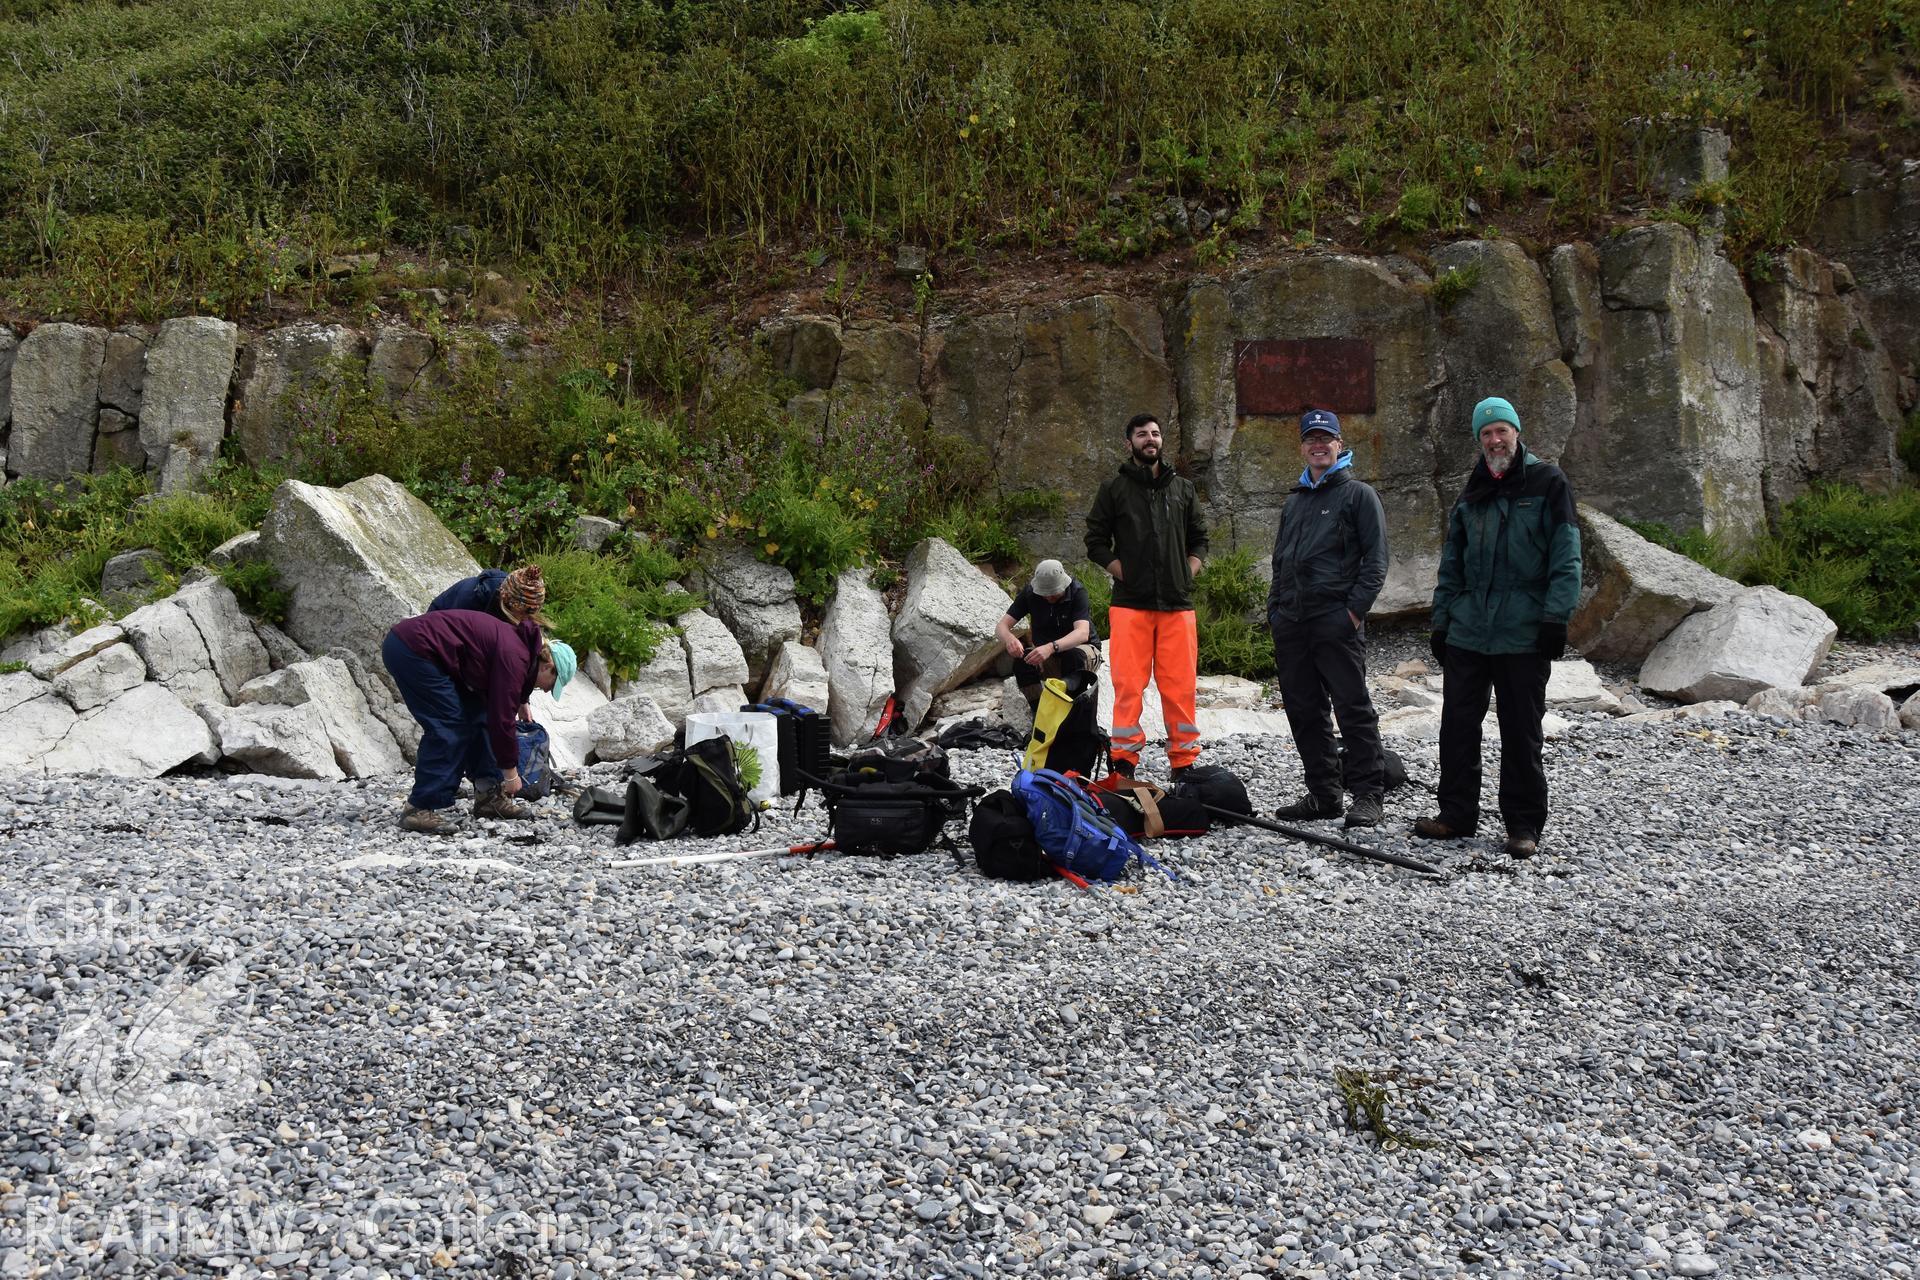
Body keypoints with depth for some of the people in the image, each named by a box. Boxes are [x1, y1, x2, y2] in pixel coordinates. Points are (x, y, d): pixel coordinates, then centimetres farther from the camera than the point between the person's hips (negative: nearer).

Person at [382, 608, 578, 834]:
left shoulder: (516, 644, 12)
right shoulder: (514, 658, -17)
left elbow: (499, 713, 20)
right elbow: (501, 719, -15)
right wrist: (510, 773, -4)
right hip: (412, 650, -10)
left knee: (475, 717, 10)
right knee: (450, 727, -10)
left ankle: (488, 796, 14)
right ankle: (420, 809, -7)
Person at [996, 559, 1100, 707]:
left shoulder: (1077, 591, -20)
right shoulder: (1030, 592, -12)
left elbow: (1082, 633, -34)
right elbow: (1001, 626, -14)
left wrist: (1051, 647, -52)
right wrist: (1009, 638, -40)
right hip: (1047, 662, 3)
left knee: (1075, 656, -36)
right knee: (1021, 659, -28)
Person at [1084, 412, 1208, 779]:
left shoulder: (1183, 488, 16)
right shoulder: (1114, 489, 8)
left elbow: (1199, 539, 23)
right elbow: (1096, 542, 8)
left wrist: (1188, 575, 8)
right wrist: (1124, 573, -4)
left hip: (1177, 602, 2)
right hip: (1130, 602, -2)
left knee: (1180, 685, 1)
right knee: (1128, 683, -6)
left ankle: (1184, 761, 8)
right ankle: (1124, 760, -2)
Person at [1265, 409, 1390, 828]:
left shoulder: (1358, 494, 2)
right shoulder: (1294, 502, 22)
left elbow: (1376, 560, -4)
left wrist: (1354, 610, -14)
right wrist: (1274, 609, 14)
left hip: (1337, 622, -7)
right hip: (1291, 623, 7)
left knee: (1354, 710, -6)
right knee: (1305, 712, 8)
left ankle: (1367, 796, -3)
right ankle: (1322, 794, 15)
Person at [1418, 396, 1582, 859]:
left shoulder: (1547, 484, 1)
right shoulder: (1471, 495, 16)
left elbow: (1565, 559, -5)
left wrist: (1556, 617, -13)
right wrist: (1441, 621, 14)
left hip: (1524, 634, -5)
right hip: (1467, 632, 5)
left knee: (1521, 733, 2)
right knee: (1458, 724, 4)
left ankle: (1523, 825, 10)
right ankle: (1457, 814, 15)